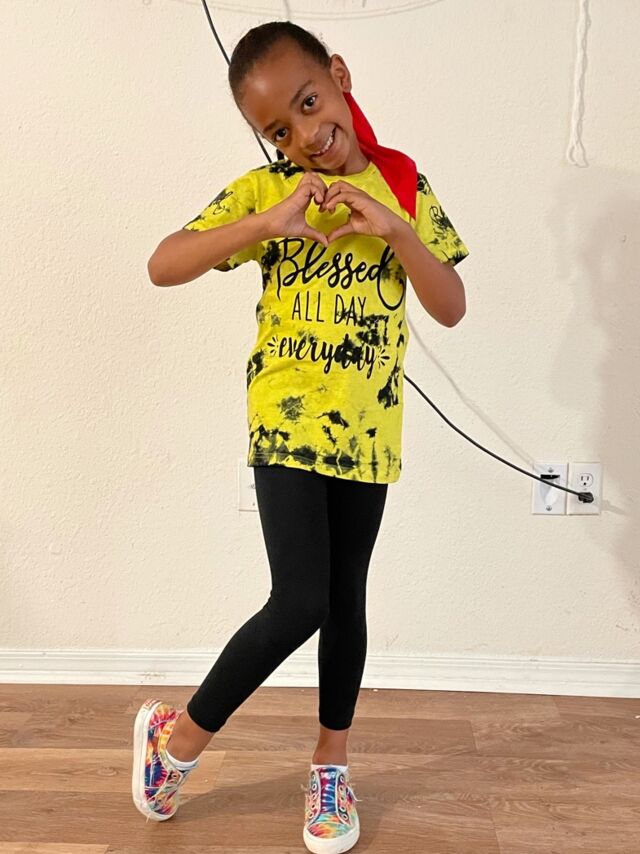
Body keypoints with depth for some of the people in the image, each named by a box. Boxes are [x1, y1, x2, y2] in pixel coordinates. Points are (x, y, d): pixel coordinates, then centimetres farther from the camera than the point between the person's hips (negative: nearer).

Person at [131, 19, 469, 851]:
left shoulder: (403, 185, 4)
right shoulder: (264, 189, -2)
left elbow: (452, 309, 0)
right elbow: (162, 267, -12)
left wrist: (395, 231, -15)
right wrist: (268, 223, -23)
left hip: (367, 433, 3)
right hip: (286, 424, -2)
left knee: (346, 598, 11)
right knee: (299, 602, -10)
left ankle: (330, 767, 32)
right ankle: (178, 734, 16)